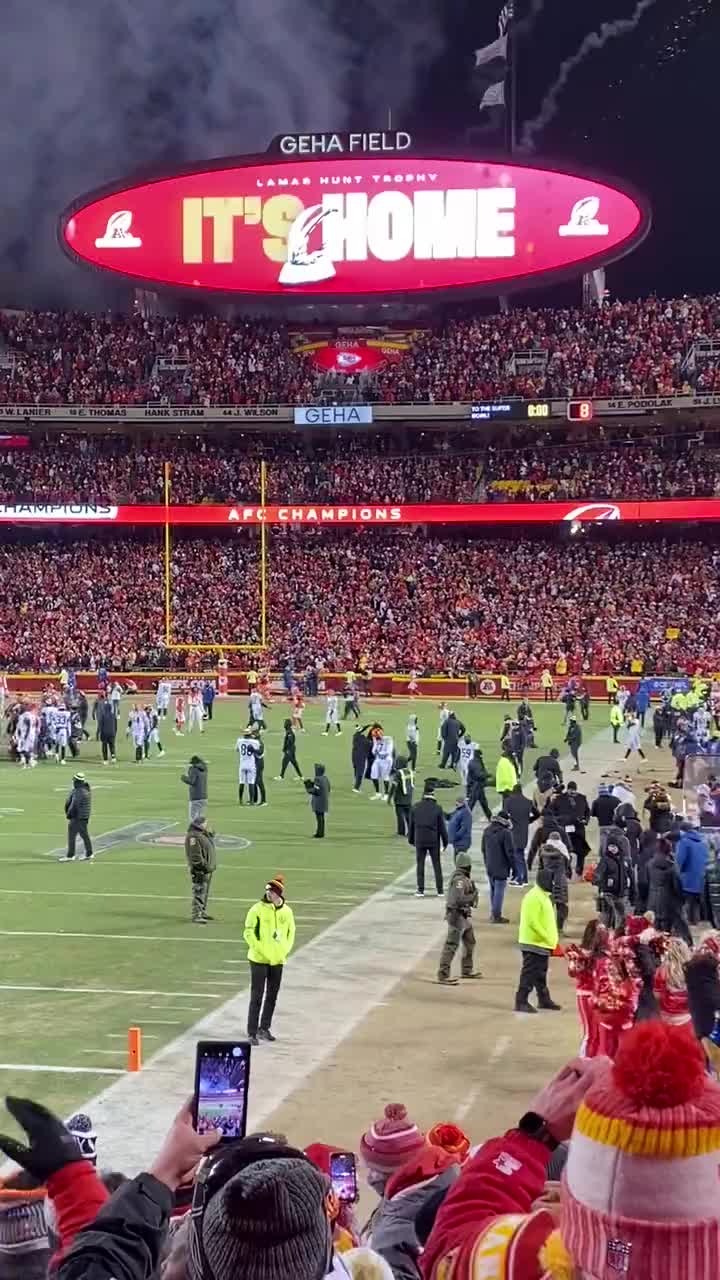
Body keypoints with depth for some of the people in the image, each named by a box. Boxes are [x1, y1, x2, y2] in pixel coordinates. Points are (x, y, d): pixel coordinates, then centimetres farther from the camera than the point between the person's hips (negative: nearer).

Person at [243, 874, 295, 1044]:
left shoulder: (287, 911, 4)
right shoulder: (258, 909, -10)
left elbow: (291, 932, 15)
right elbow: (248, 931, -8)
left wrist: (285, 950, 4)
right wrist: (259, 949, -14)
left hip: (278, 960, 5)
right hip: (259, 959, -5)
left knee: (272, 996, 12)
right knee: (257, 996, -6)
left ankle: (264, 1028, 25)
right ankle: (252, 1032, -2)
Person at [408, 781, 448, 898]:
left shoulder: (415, 807, -2)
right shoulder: (437, 808, -9)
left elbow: (411, 825, 4)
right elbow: (442, 827, -6)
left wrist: (411, 839, 15)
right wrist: (445, 842, 4)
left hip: (420, 840, 1)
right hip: (434, 841, -1)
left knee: (420, 865, 8)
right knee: (437, 866, 7)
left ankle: (420, 890, 8)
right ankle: (440, 891, 8)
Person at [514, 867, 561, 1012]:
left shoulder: (543, 896, 16)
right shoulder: (534, 897, -18)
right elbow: (533, 922, -24)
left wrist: (551, 940, 16)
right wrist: (548, 938, -22)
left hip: (542, 944, 10)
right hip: (534, 944, -10)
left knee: (541, 974, 19)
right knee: (529, 973, -8)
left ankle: (544, 1000, 28)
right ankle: (521, 1002, -6)